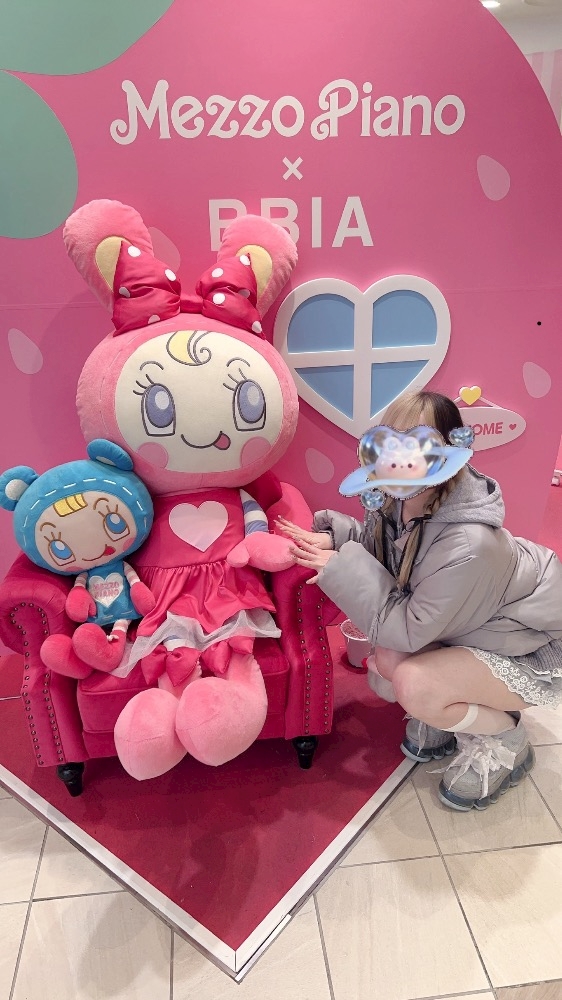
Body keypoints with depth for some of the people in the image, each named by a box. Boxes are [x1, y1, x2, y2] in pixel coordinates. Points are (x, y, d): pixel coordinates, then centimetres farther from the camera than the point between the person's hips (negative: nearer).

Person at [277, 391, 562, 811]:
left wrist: (342, 568, -29)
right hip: (477, 622, 7)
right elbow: (377, 542, 3)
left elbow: (408, 629, -29)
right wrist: (334, 537, -17)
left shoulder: (468, 546, -40)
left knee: (414, 685, -25)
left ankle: (507, 743, 4)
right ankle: (454, 713, 19)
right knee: (387, 658, -10)